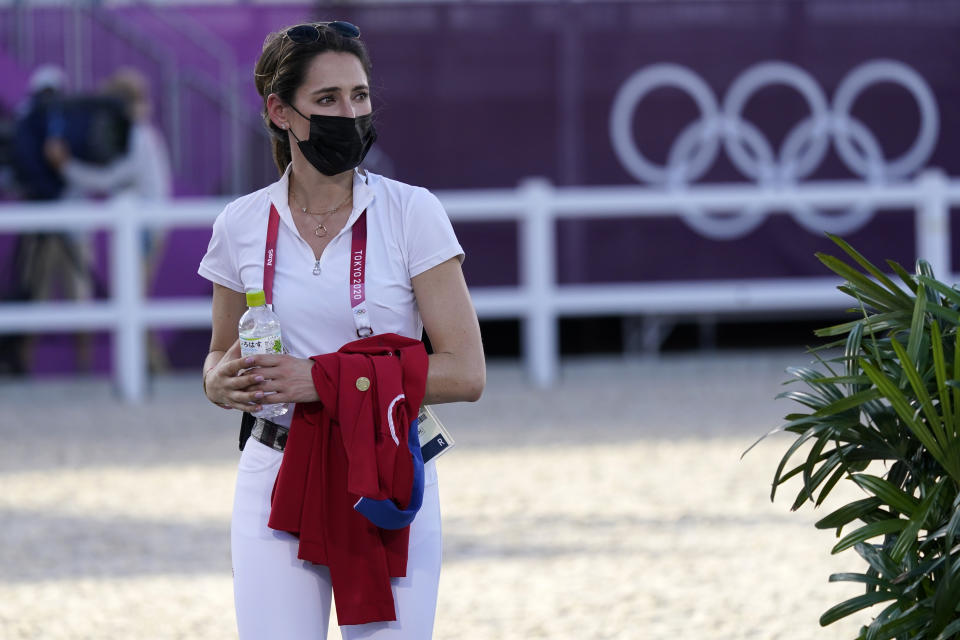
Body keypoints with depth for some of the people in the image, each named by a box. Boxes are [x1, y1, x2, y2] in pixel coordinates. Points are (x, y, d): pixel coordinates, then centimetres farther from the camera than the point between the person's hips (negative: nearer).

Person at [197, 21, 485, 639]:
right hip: (277, 478, 2)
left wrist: (325, 379, -17)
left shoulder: (412, 212, -5)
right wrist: (224, 382, -7)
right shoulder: (242, 224, 3)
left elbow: (465, 373, -10)